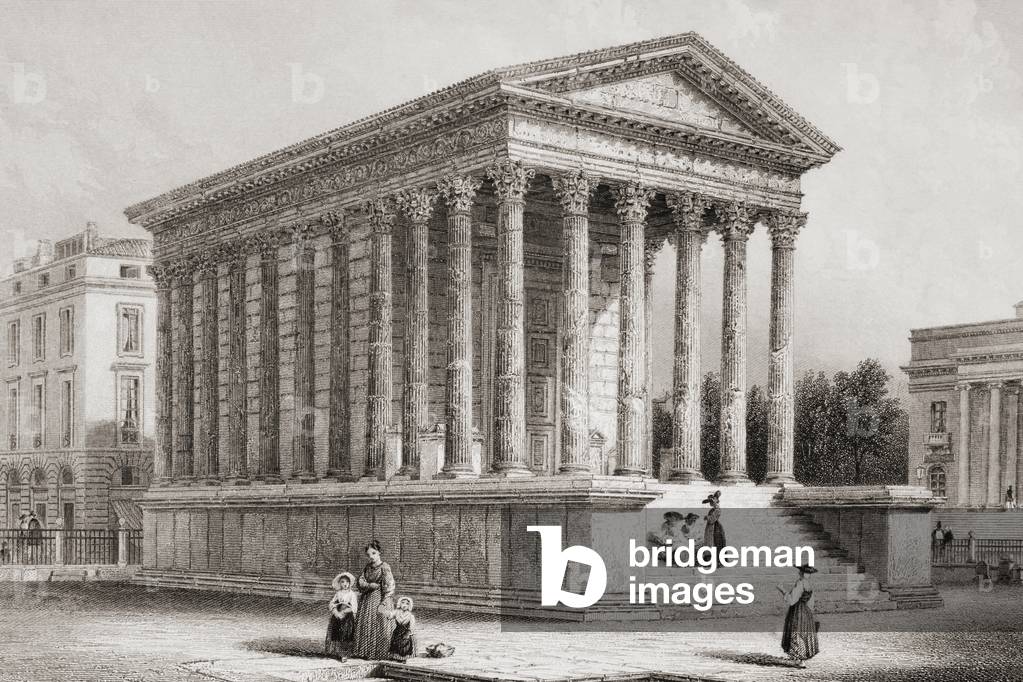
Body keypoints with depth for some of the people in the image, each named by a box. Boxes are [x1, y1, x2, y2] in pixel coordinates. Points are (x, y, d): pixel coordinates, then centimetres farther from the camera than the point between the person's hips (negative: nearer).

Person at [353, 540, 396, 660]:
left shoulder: (384, 568, -11)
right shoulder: (367, 567, 11)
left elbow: (389, 587, -15)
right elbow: (359, 582, 7)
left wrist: (384, 604, -20)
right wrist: (370, 585, -13)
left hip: (379, 600, -7)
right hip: (367, 600, 7)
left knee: (378, 627, -6)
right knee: (364, 626, 7)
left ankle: (378, 653, 2)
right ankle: (365, 651, 15)